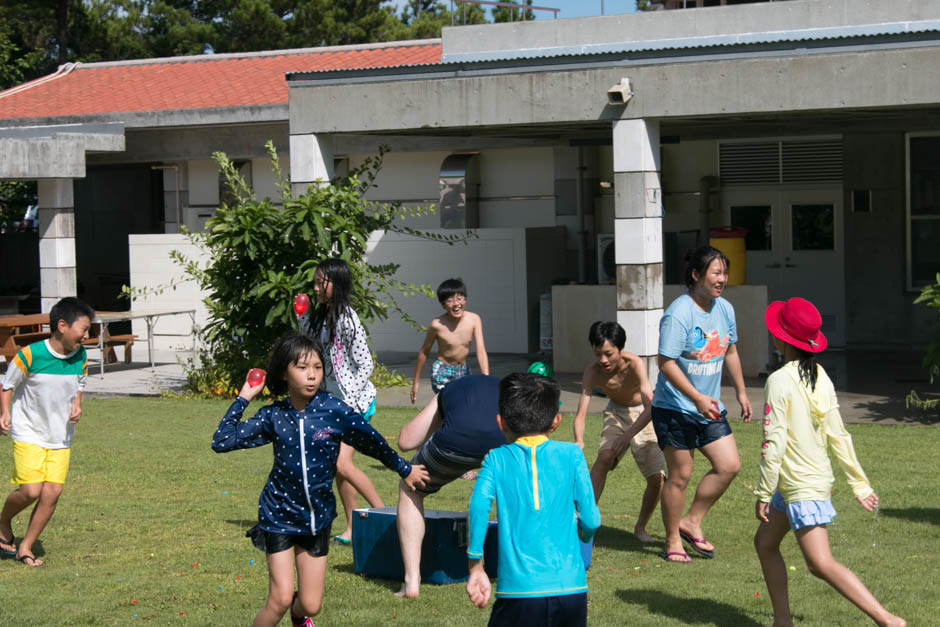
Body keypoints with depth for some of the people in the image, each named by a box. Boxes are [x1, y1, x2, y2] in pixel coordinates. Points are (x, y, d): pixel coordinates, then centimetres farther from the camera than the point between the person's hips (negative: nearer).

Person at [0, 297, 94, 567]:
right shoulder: (30, 355, -17)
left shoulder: (80, 357, -2)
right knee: (31, 490, -14)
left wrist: (77, 405, -3)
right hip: (28, 434, -5)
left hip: (60, 437, 5)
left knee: (53, 492, -6)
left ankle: (25, 547, 10)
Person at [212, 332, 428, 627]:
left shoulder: (335, 411, -13)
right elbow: (222, 442, -8)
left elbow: (372, 442, 2)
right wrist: (243, 398, -11)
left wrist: (404, 469, 13)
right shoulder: (273, 416, -9)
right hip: (279, 515, -1)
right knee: (281, 598, -11)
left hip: (317, 516, 1)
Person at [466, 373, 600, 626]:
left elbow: (479, 504, -11)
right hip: (571, 588, 1)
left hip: (519, 589, -1)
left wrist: (476, 568, -5)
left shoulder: (497, 459, 7)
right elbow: (591, 520, 3)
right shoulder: (570, 454, 7)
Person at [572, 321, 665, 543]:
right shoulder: (593, 371, -24)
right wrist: (579, 441, -47)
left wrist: (628, 435, -52)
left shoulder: (634, 364, -32)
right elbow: (581, 412, -26)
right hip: (615, 413, 1)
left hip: (643, 416, -1)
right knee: (604, 457, -28)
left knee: (657, 478, -11)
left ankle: (640, 527, 14)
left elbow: (650, 407, -39)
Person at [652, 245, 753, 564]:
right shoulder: (678, 315, -20)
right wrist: (697, 398, -27)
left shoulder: (725, 309, 4)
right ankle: (673, 542, 14)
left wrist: (741, 392, 20)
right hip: (675, 408, -7)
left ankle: (691, 522, 18)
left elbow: (730, 352, 19)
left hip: (710, 407, 7)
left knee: (729, 465, 2)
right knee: (680, 475, -1)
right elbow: (666, 362, -22)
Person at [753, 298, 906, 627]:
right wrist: (859, 483, 14)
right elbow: (838, 436, 9)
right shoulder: (820, 377, 6)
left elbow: (774, 442, -19)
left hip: (802, 487, -9)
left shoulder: (779, 381, -17)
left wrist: (763, 493, -12)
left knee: (822, 564, -10)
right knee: (764, 542, 19)